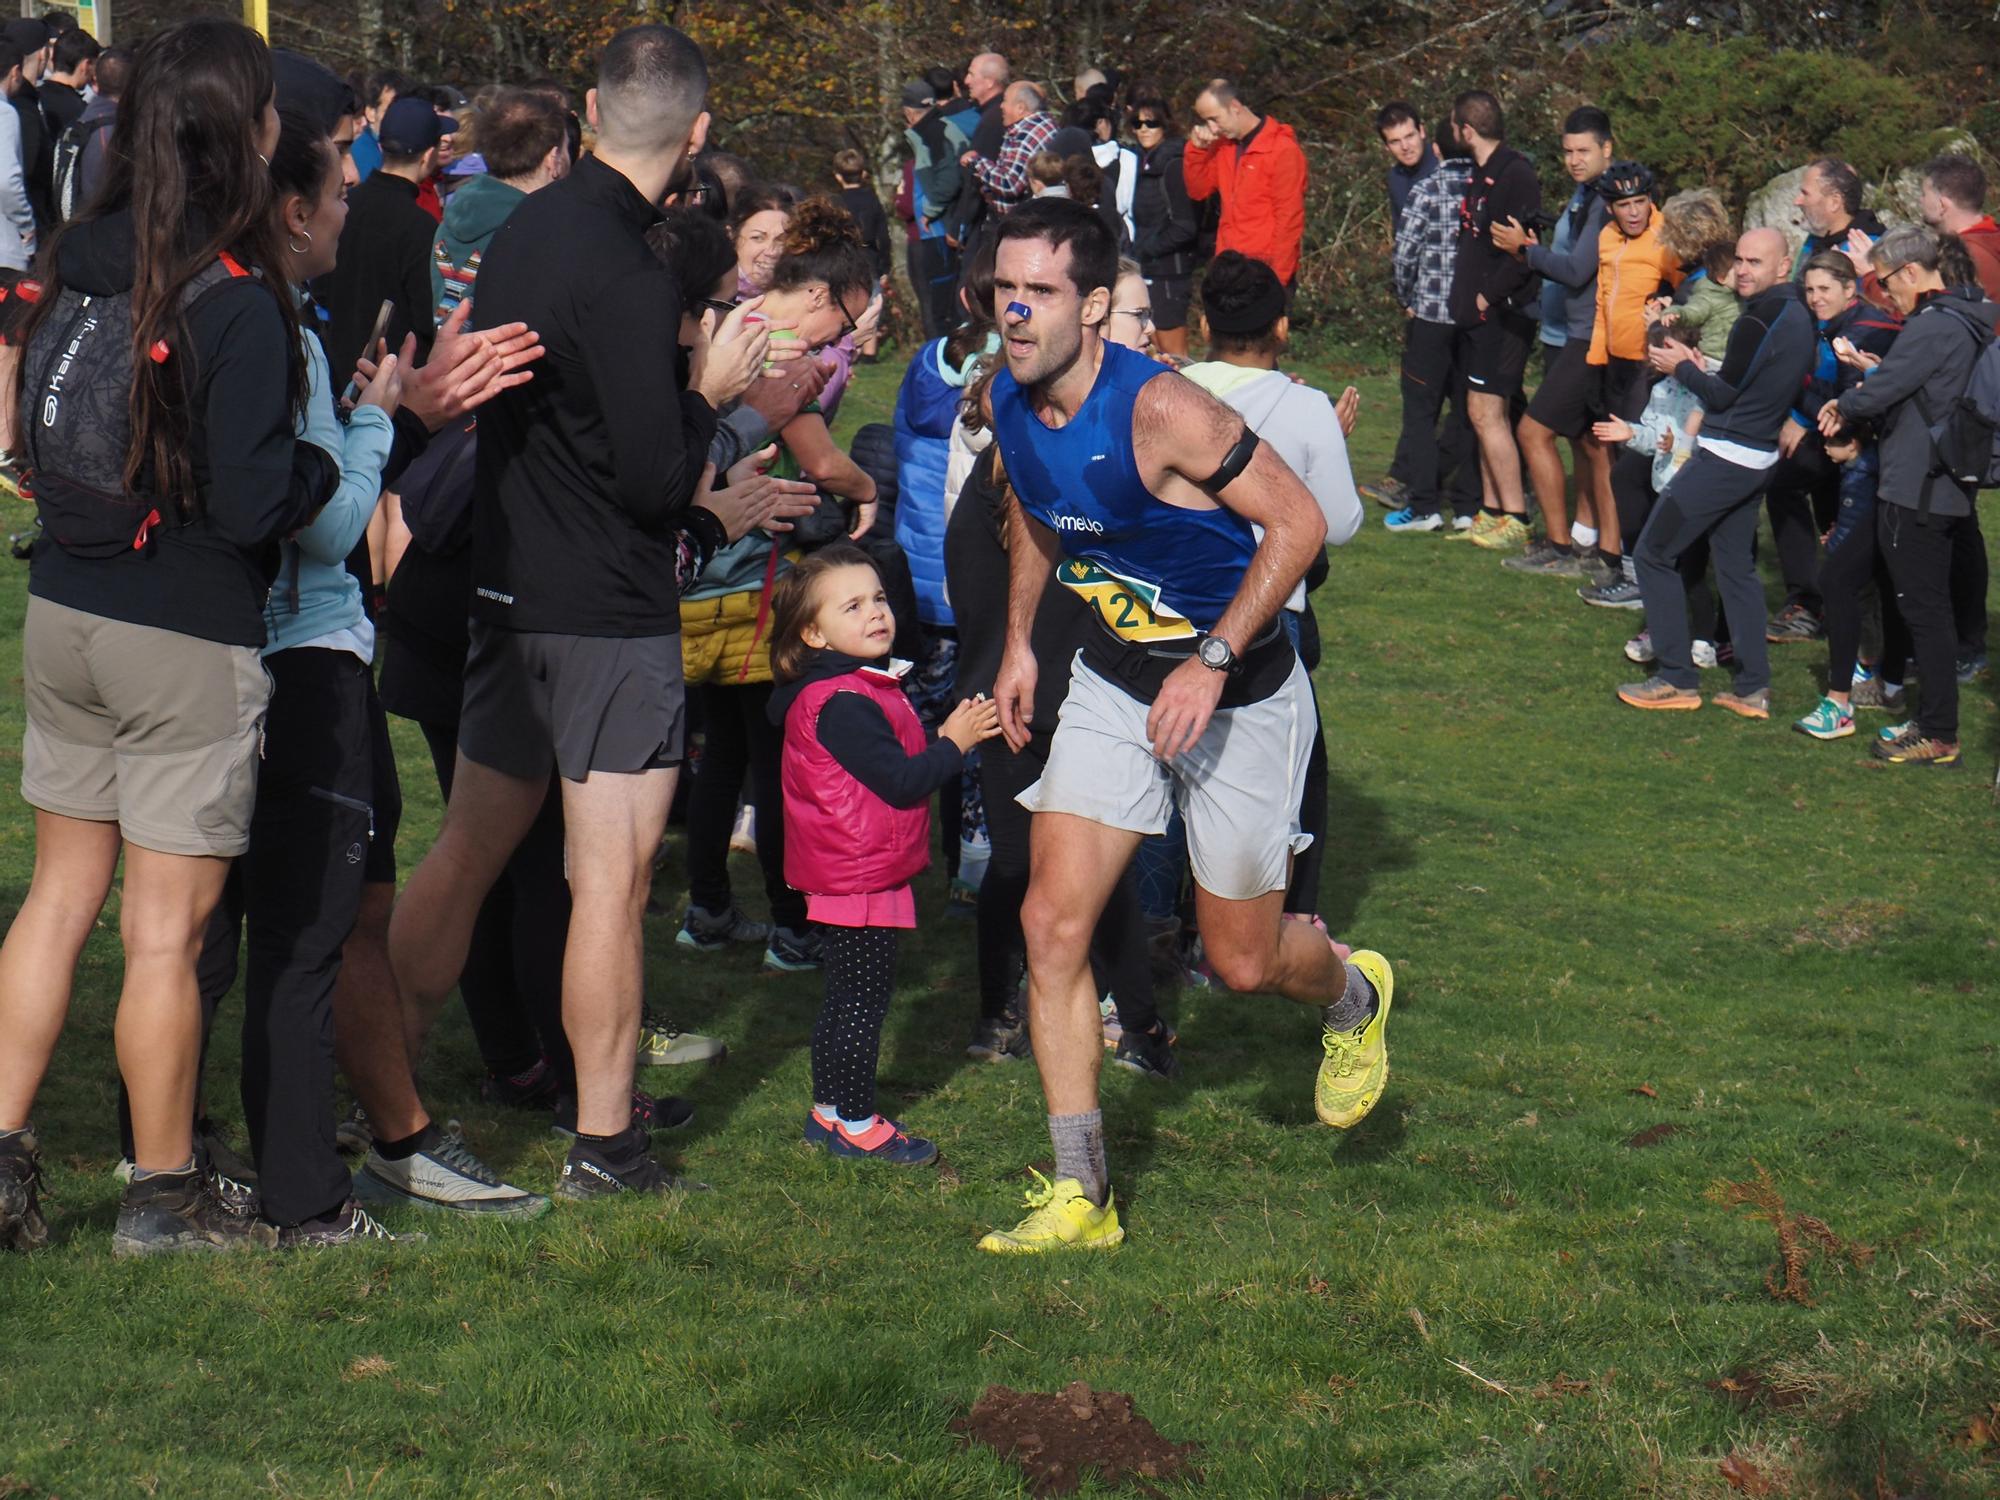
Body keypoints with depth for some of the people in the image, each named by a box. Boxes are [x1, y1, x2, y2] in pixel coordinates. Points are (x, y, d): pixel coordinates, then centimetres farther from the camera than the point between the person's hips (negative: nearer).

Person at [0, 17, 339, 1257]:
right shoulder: (237, 299, -19)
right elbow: (252, 505, -20)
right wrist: (324, 466, -2)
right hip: (188, 641, -6)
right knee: (167, 928, 4)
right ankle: (165, 1196, 15)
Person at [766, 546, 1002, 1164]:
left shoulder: (863, 690, 14)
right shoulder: (843, 704, -21)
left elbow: (896, 766, 18)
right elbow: (899, 782, -24)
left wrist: (946, 737, 9)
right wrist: (954, 743, -13)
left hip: (856, 874, 11)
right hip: (860, 876, -11)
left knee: (848, 998, 17)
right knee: (862, 998, -3)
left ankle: (829, 1112, 26)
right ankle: (855, 1125, 4)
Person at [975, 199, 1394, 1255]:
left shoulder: (1158, 411, -29)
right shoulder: (1008, 401, -7)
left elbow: (1297, 525, -23)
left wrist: (1212, 662, -26)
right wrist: (1019, 640, 13)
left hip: (1240, 693, -6)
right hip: (1113, 683, 6)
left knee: (1243, 961, 6)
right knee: (1053, 921, -9)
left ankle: (1352, 998, 44)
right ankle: (1081, 1197, -2)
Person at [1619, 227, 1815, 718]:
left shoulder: (1759, 320, -19)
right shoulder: (1799, 317, 10)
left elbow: (1722, 395, -15)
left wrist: (1682, 368, 1)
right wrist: (1702, 368, 13)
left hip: (1724, 457, -10)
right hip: (1760, 457, 10)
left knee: (1653, 554, 0)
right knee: (1736, 564, 17)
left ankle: (1676, 681, 1)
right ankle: (1753, 688, 14)